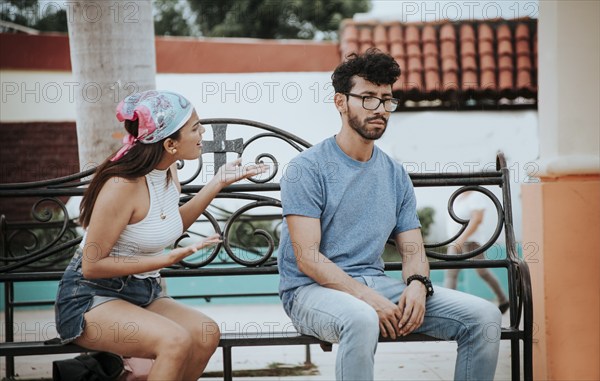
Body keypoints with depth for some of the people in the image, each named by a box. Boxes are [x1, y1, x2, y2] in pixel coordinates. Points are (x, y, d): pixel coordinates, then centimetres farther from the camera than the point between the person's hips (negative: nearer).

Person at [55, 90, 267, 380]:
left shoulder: (169, 172, 3)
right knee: (176, 341, -31)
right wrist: (167, 259, -21)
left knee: (206, 335, -18)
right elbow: (92, 266, -18)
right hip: (91, 299, -8)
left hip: (144, 293, 8)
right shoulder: (123, 185, -23)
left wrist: (218, 182, 15)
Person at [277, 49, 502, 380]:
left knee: (484, 316, -11)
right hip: (312, 290, -6)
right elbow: (307, 259, -13)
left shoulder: (395, 175, 14)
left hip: (375, 283, 6)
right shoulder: (307, 169, -6)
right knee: (362, 319, -42)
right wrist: (369, 298, -23)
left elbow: (413, 250, 13)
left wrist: (417, 285, -12)